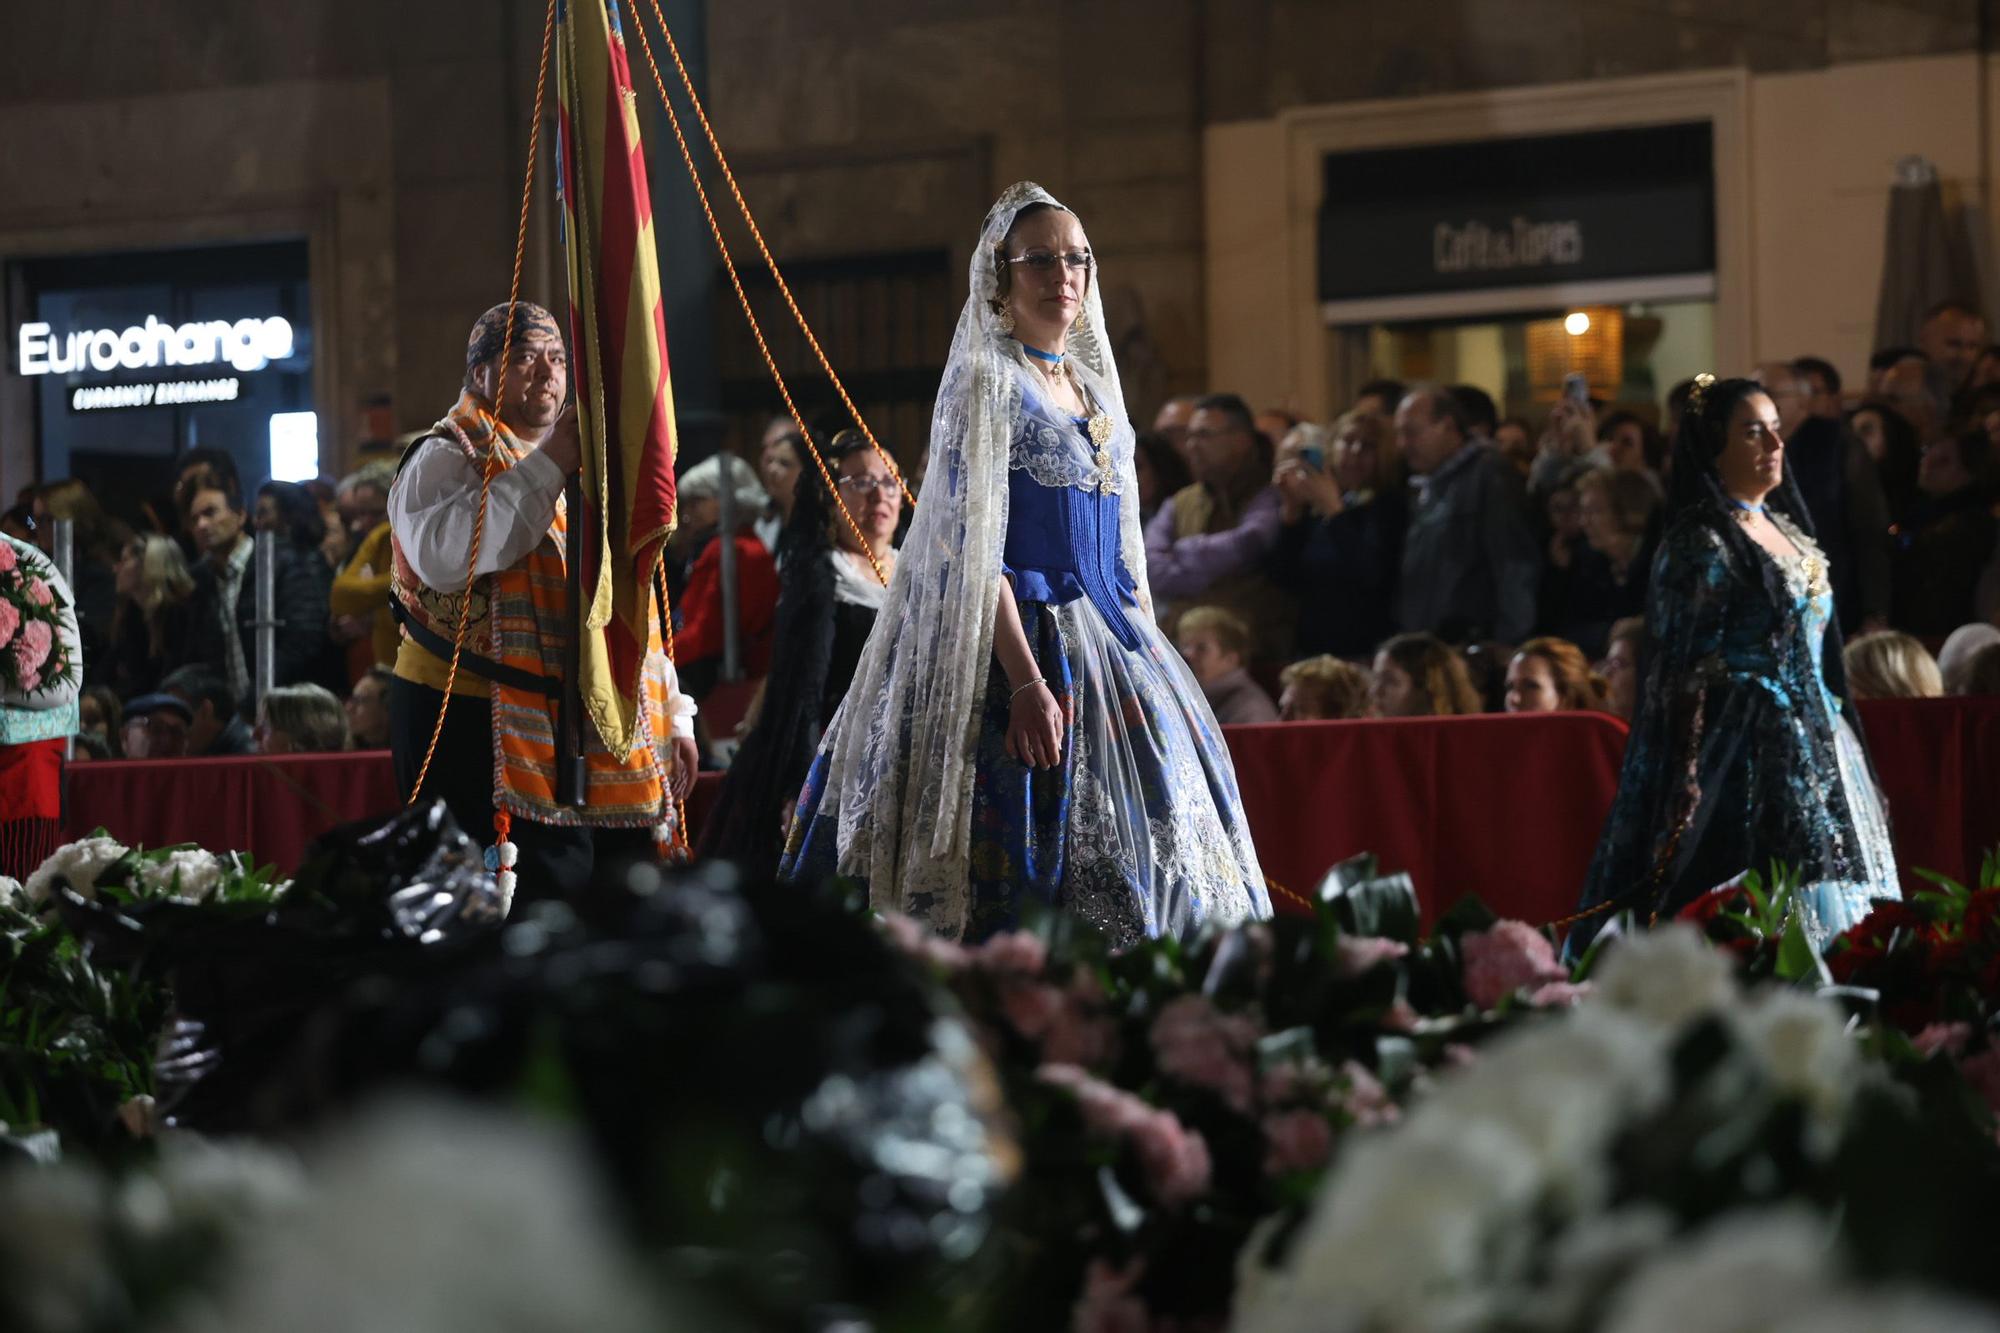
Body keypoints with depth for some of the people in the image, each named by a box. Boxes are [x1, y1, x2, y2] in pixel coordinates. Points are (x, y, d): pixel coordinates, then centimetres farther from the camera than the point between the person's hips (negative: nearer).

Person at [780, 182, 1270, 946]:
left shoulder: (1095, 387, 16)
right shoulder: (986, 383, -7)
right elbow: (974, 550, -14)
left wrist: (1153, 657, 12)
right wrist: (1027, 683, -22)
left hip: (1108, 643, 8)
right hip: (1022, 644, -8)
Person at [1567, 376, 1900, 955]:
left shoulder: (1784, 527, 15)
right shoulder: (1700, 543, -10)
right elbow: (1684, 674, -14)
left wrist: (1839, 742, 17)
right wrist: (1688, 789, -19)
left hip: (1815, 749, 8)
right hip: (1749, 756, -8)